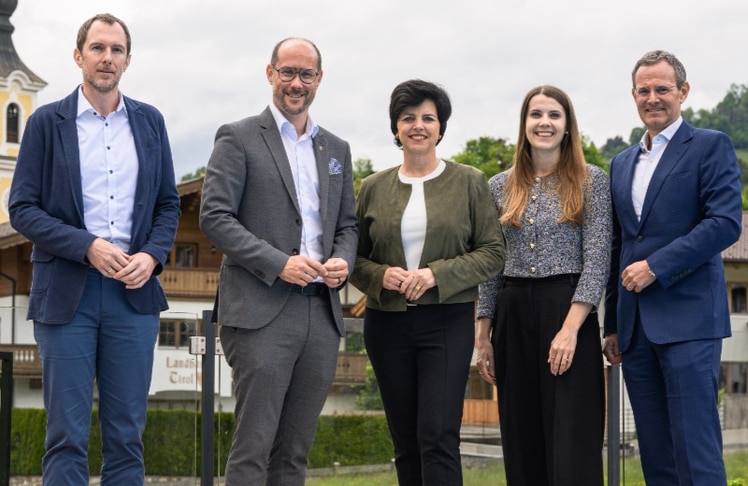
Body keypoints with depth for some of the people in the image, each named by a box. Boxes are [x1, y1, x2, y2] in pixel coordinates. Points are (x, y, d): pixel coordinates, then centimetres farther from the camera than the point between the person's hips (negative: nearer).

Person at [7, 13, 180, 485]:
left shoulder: (149, 122, 10)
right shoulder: (47, 122, 2)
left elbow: (168, 204, 13)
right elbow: (22, 208, -2)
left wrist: (152, 256, -6)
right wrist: (87, 247, -14)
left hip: (134, 290, 2)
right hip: (67, 291, -2)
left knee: (127, 434, 6)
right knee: (67, 435, 0)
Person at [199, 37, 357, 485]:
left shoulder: (337, 149, 18)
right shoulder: (239, 138, 2)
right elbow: (215, 217, -6)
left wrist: (343, 261, -2)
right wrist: (278, 264, -16)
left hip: (322, 310, 5)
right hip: (262, 310, -5)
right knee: (253, 448, -6)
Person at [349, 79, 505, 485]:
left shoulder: (470, 183, 2)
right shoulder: (373, 188, 9)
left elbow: (493, 253, -1)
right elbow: (354, 258, 12)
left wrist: (438, 274, -15)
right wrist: (381, 275, -10)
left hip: (447, 321, -3)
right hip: (387, 324, 3)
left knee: (438, 437, -12)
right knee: (405, 442, 8)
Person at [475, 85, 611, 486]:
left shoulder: (591, 180, 0)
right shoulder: (501, 187, 10)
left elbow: (597, 259, -6)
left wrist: (570, 329, -16)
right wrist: (483, 336, 6)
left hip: (568, 310, -4)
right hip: (513, 316, 4)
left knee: (572, 439, -5)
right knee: (522, 439, 7)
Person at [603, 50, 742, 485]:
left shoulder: (710, 147, 0)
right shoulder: (622, 163, 19)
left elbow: (726, 223, -12)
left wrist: (656, 266, -15)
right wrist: (613, 325, 17)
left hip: (687, 320, -6)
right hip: (636, 327, 6)